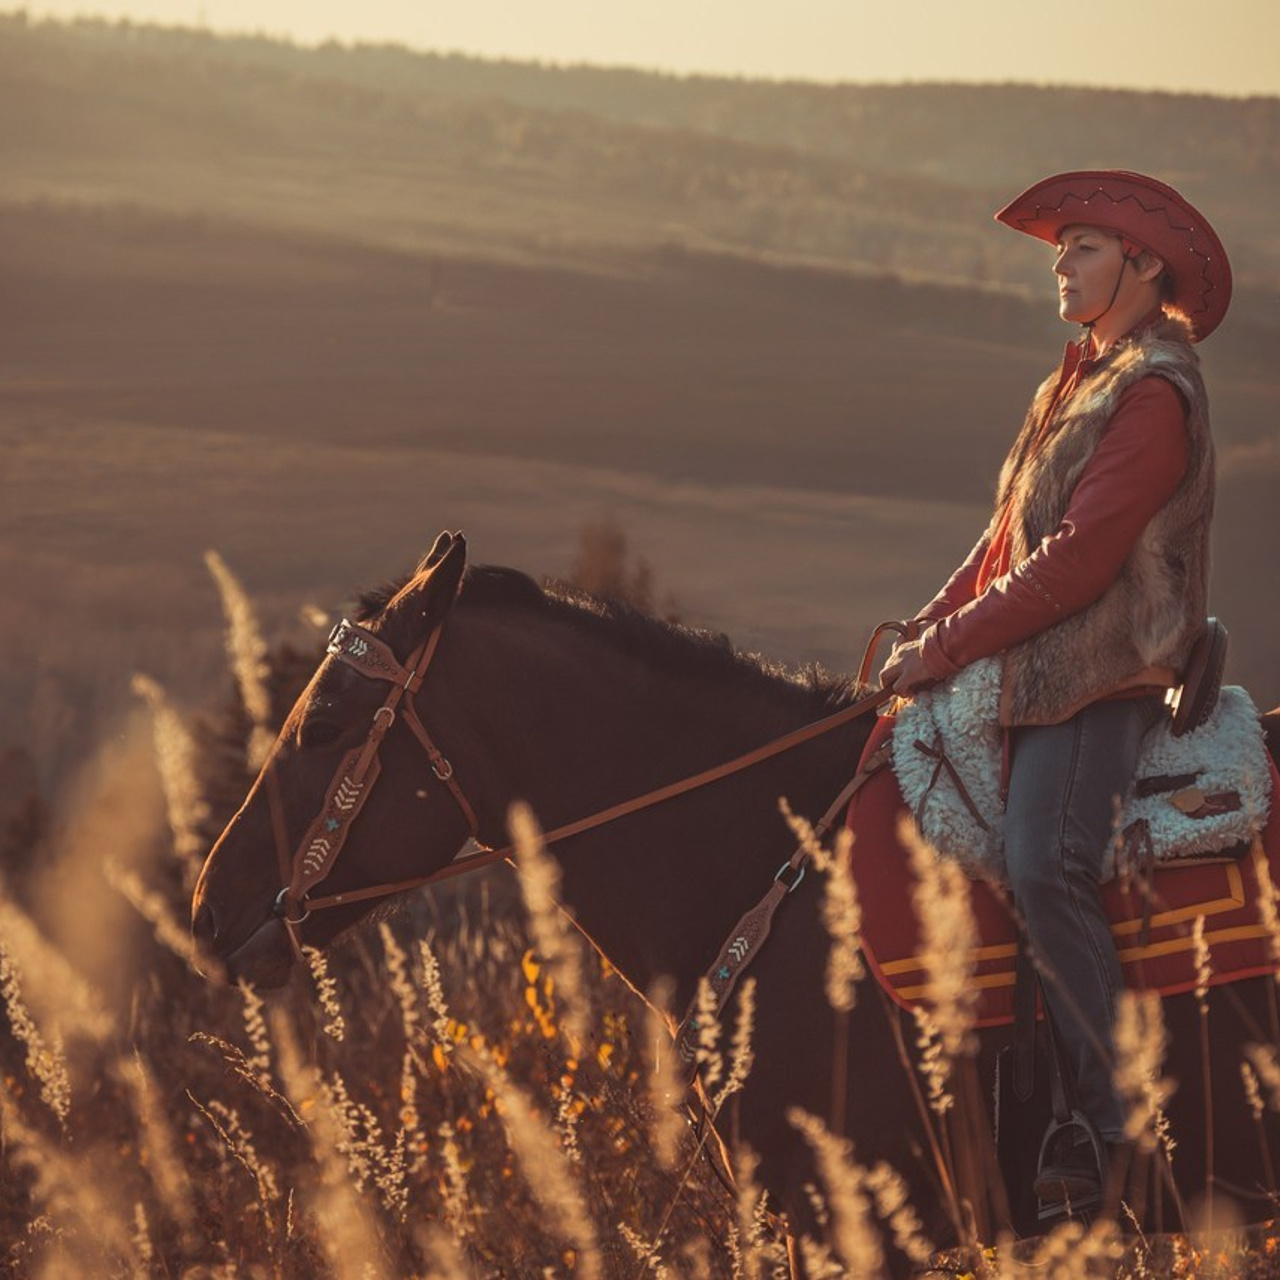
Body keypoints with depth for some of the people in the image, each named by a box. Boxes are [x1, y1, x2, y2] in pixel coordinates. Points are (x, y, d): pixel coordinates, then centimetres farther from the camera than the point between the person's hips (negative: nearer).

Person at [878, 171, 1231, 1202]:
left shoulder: (1154, 393, -12)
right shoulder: (1081, 382, 20)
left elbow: (1078, 555, -19)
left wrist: (948, 647, -17)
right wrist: (929, 628, 8)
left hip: (1099, 673, -10)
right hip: (1032, 669, 10)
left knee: (1047, 870, -24)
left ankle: (1122, 1127, -21)